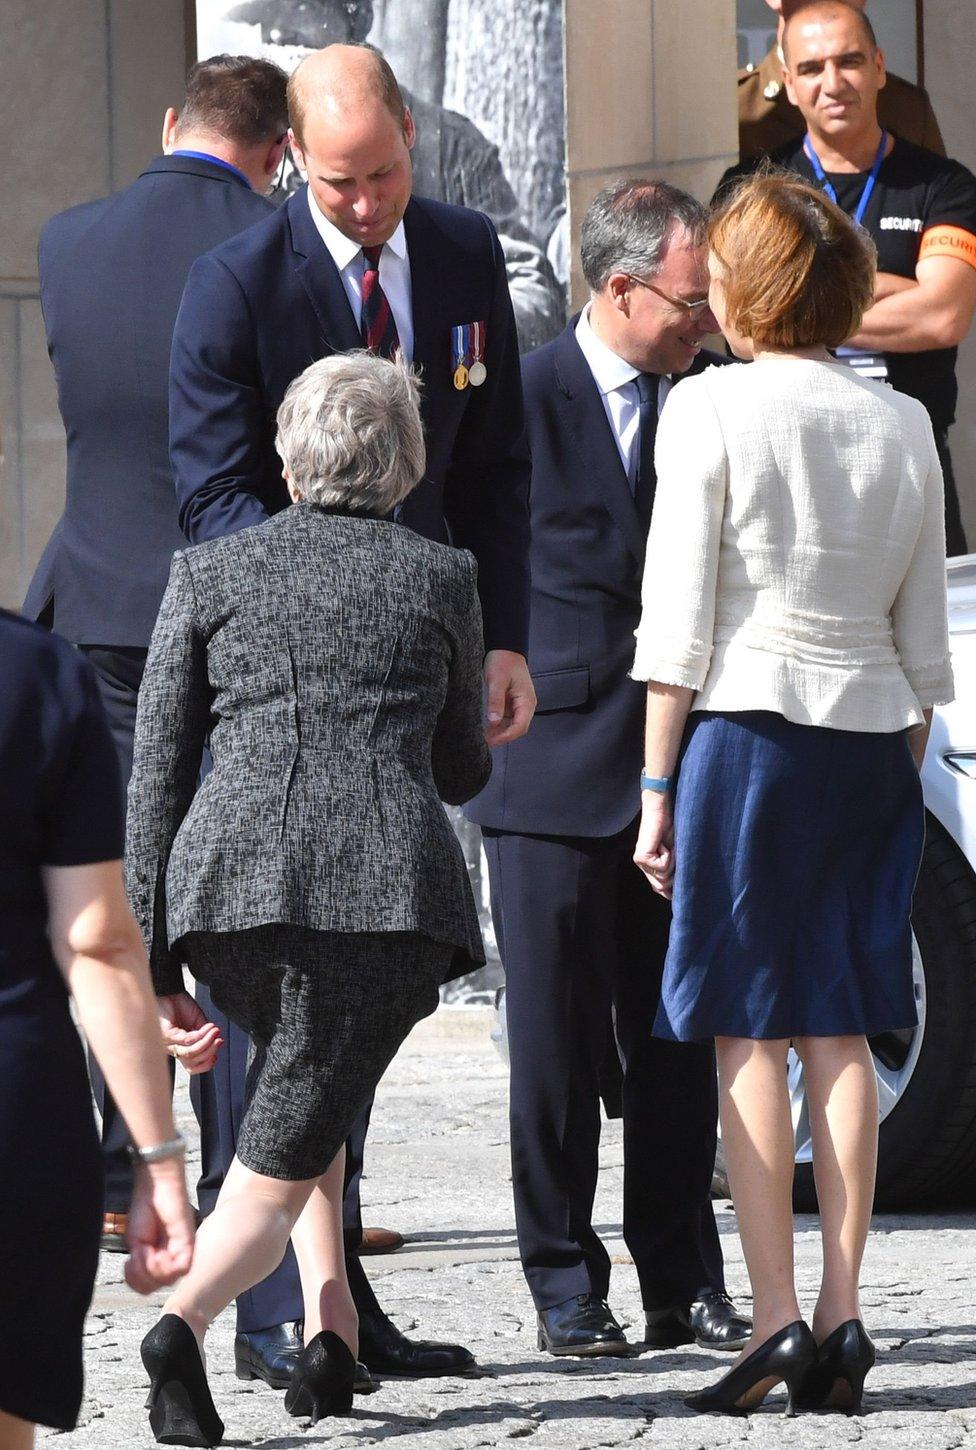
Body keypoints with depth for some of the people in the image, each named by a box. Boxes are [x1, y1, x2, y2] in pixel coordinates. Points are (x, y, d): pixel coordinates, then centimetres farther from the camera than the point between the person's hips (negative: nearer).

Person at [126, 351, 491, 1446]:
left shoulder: (207, 574, 14)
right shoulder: (442, 579, 14)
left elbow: (156, 775, 9)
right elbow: (460, 774, 25)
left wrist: (149, 959, 12)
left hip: (227, 883, 2)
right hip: (386, 887, -2)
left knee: (303, 1096, 30)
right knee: (283, 1160, 1)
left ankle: (328, 1323, 17)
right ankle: (186, 1320, -26)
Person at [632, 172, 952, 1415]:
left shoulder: (710, 408, -6)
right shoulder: (902, 424, 8)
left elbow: (679, 617, -6)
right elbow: (924, 636, 10)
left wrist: (657, 786, -1)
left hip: (748, 725, -4)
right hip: (872, 738, 4)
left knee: (748, 1035, -2)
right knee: (841, 1033, 6)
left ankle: (774, 1318, -8)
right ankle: (841, 1315, 2)